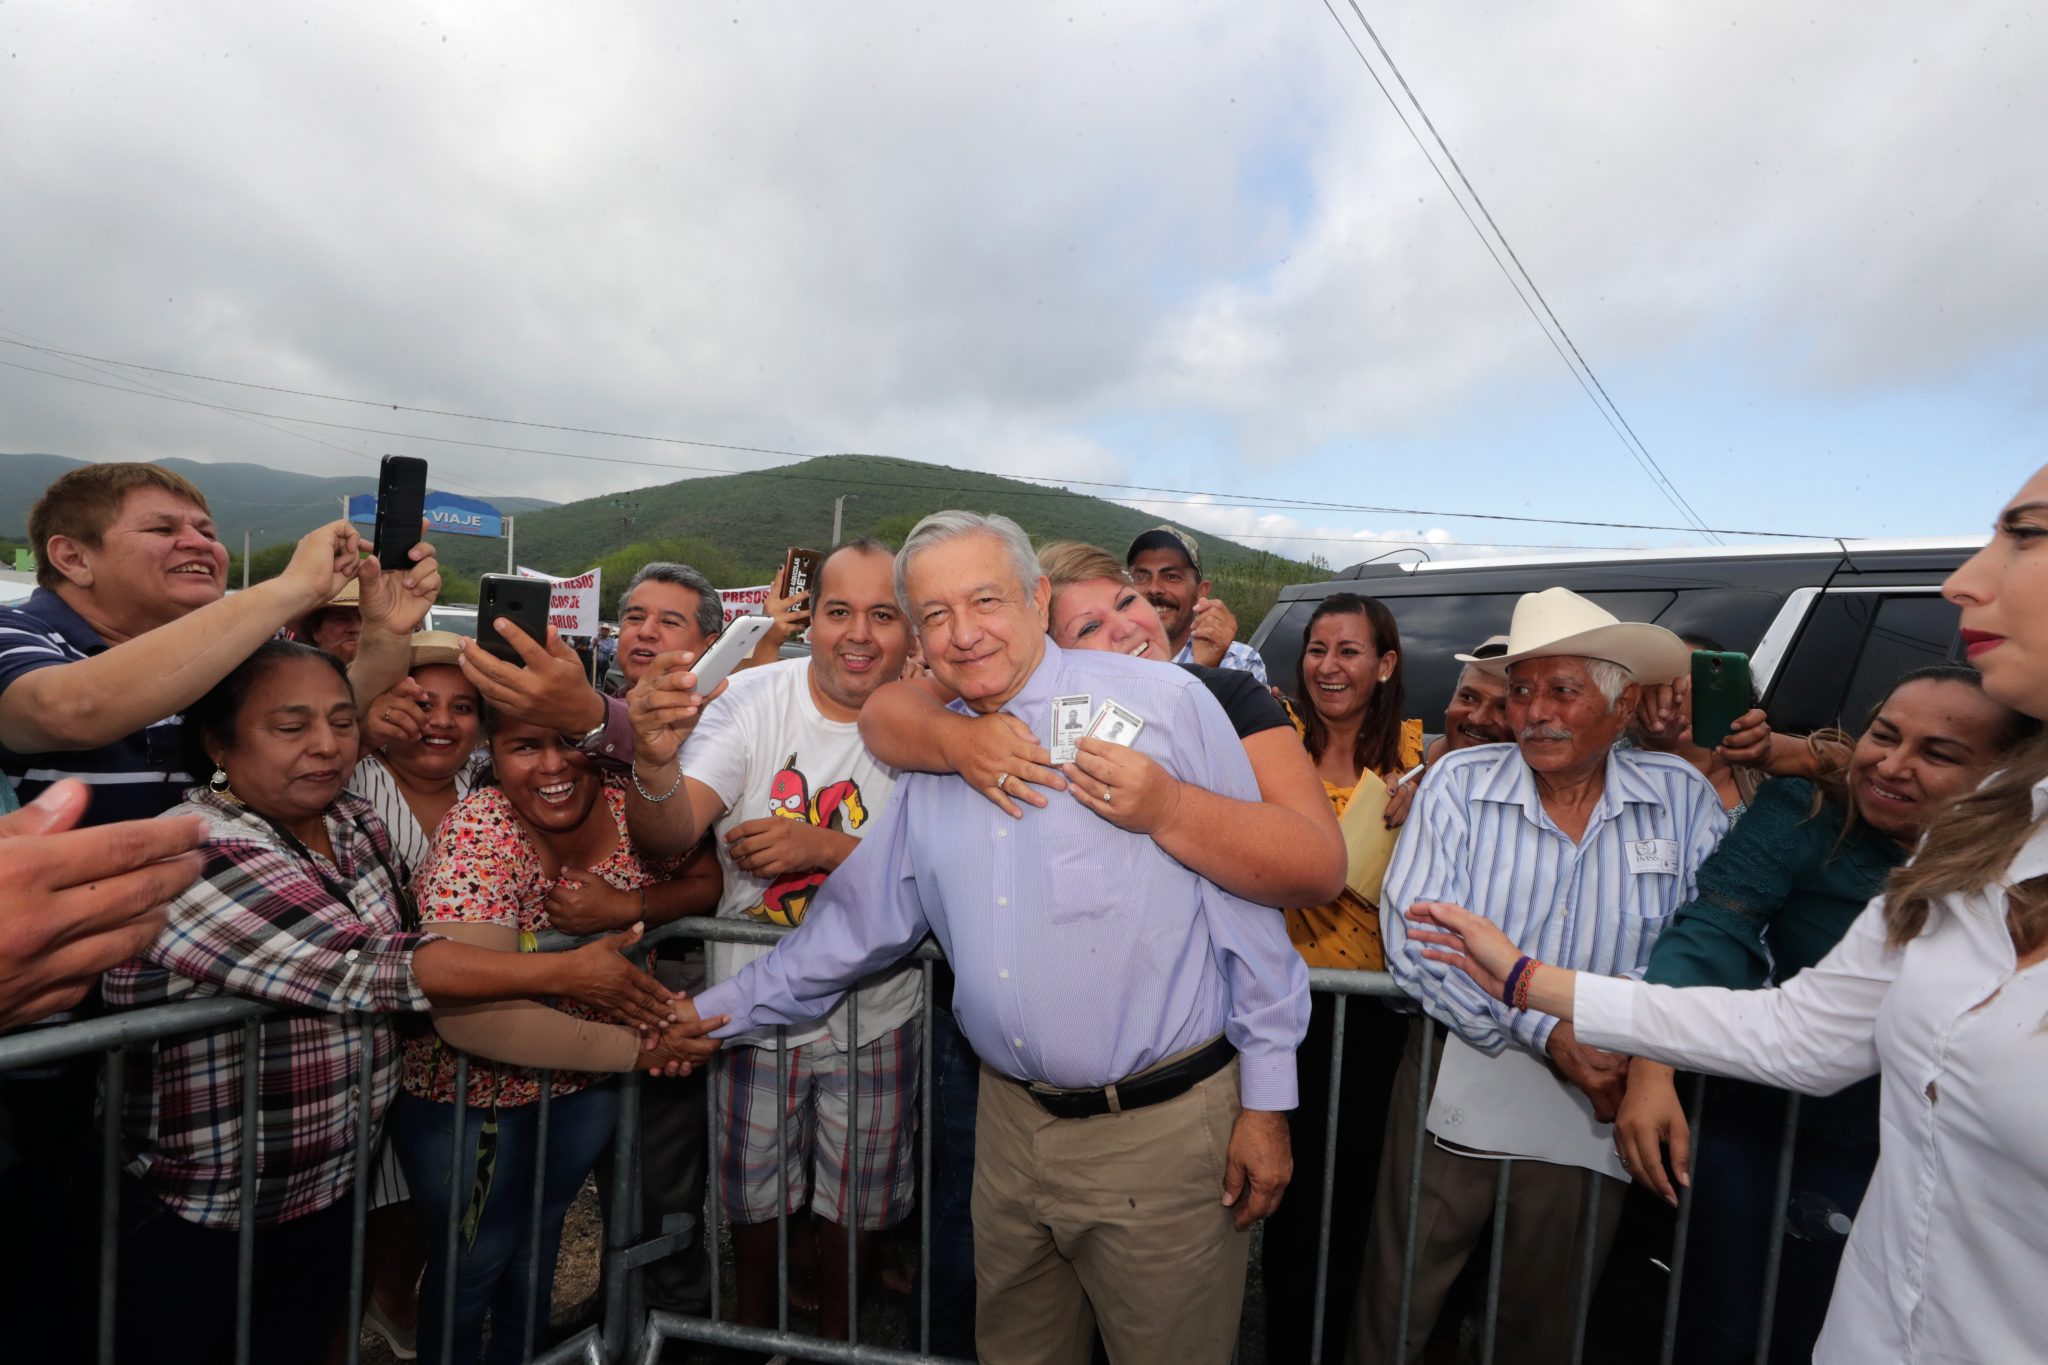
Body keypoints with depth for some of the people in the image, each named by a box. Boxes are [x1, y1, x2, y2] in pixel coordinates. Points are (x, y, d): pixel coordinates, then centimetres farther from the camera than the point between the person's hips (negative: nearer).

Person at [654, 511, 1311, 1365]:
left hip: (1163, 1125, -4)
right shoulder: (930, 759, 4)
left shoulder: (1164, 703, -12)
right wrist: (711, 1014, 11)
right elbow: (852, 927, 12)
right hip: (1012, 1124, 5)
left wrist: (1266, 1101, -6)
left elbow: (1249, 905, -9)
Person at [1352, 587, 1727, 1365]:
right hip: (1458, 1088, -1)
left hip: (1599, 1104, 2)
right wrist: (1547, 1037, -20)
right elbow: (1412, 938, -14)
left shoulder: (1682, 799, -1)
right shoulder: (1458, 784, -8)